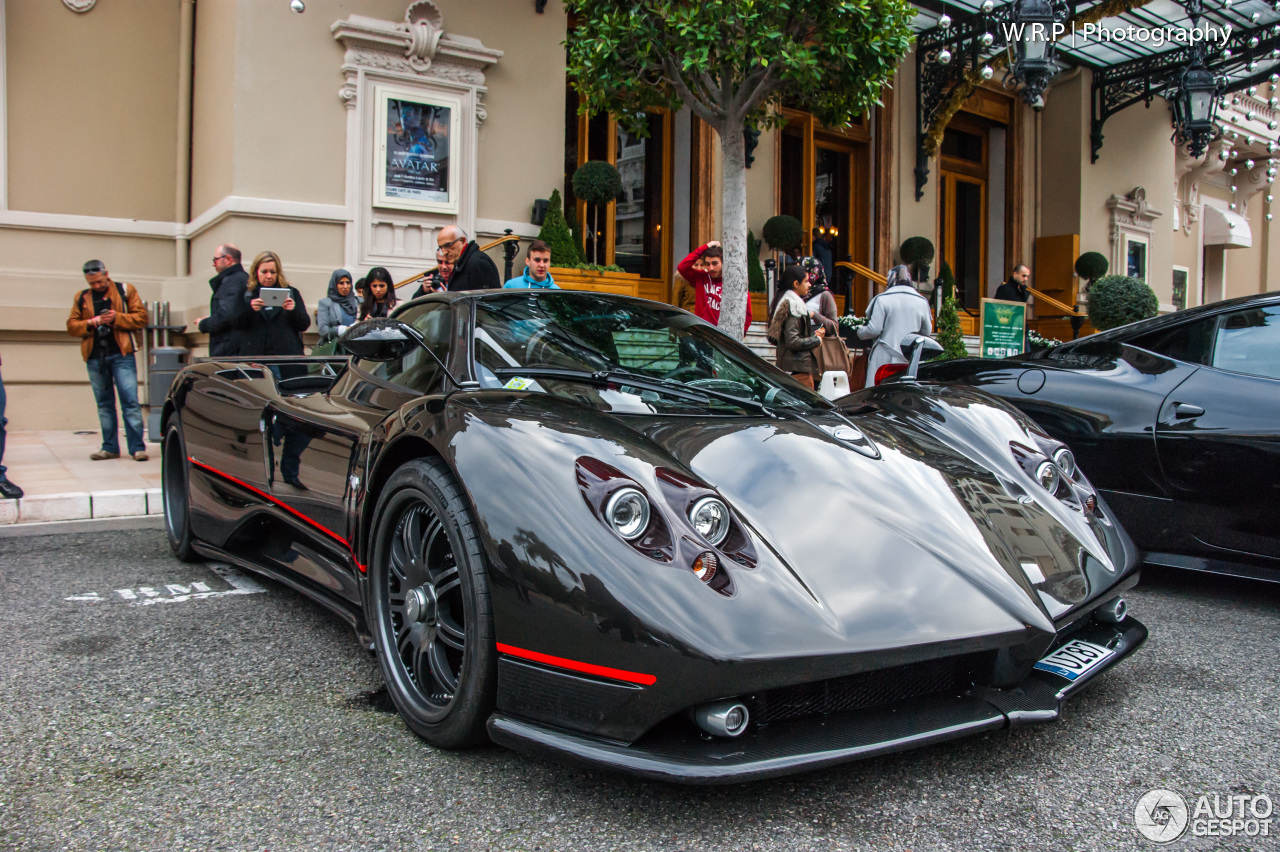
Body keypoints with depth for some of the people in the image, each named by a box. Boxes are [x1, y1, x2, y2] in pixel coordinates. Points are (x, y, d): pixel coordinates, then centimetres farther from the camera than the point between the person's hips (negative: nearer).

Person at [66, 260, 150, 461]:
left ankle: (137, 447, -7)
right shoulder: (81, 298, 14)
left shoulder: (126, 291, 6)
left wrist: (117, 318, -12)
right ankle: (110, 447, 14)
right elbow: (71, 326, 11)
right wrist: (91, 323, -8)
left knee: (130, 401, -9)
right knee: (104, 404, 8)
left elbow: (141, 317, 1)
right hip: (95, 357, 4)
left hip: (121, 355, -4)